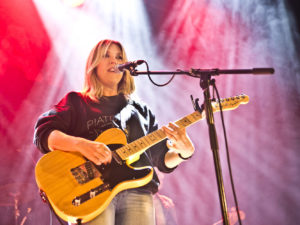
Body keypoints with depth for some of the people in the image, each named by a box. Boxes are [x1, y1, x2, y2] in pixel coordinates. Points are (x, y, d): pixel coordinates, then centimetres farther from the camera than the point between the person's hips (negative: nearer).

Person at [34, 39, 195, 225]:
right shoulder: (76, 102, 14)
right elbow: (42, 133, -2)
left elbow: (162, 159, 20)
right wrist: (81, 145, -19)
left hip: (137, 190, 3)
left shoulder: (140, 110, 23)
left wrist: (183, 153, -2)